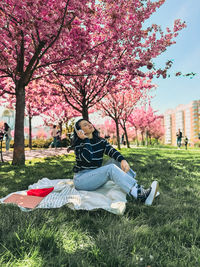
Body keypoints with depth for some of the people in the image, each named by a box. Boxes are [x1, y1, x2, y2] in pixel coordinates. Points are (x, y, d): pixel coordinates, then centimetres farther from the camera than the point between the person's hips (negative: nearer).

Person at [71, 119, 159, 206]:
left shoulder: (100, 141, 7)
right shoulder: (78, 144, -7)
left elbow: (112, 151, -11)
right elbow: (87, 158, -27)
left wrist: (123, 160, -30)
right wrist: (85, 139, -19)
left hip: (96, 175, 6)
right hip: (81, 178, -6)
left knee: (118, 161, -12)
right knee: (111, 168, -28)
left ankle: (140, 189, -23)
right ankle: (141, 196, -40)